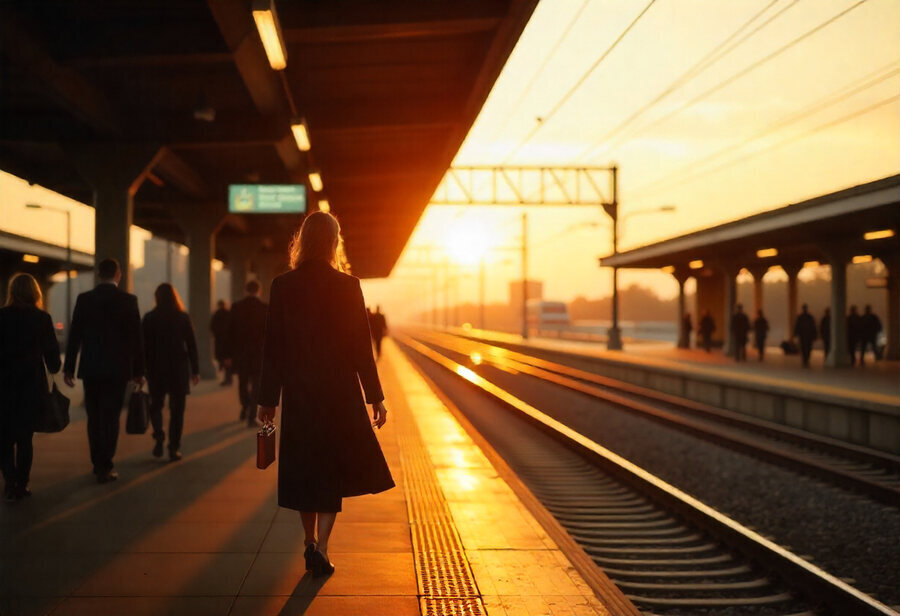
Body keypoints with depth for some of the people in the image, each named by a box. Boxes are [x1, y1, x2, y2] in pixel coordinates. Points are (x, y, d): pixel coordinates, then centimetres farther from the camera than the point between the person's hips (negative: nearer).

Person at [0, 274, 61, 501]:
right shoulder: (42, 318, -5)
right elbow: (51, 351, 0)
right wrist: (53, 368, 19)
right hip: (32, 383, 0)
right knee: (25, 436, 9)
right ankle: (21, 485, 9)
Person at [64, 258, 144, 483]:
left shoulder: (84, 299, -1)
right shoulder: (128, 300, -5)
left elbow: (75, 336, 0)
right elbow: (136, 338, -4)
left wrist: (69, 368, 6)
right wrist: (138, 371, 4)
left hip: (90, 369, 2)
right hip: (117, 369, -2)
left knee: (94, 417, 14)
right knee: (110, 418, 1)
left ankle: (98, 463, 22)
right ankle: (105, 467, -1)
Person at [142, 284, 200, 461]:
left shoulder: (149, 318, -3)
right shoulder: (183, 317, -2)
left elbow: (144, 346, -3)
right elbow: (192, 345, -1)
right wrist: (195, 370, 4)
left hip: (156, 368, 0)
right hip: (179, 368, 0)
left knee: (156, 405, 16)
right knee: (177, 408, 6)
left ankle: (159, 436, -9)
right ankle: (174, 448, 2)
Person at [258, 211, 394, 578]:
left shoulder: (283, 286, -4)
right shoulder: (347, 286, -7)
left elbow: (273, 346, -2)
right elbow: (361, 346, -6)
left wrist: (268, 398, 5)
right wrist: (376, 397, 0)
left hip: (298, 394, 1)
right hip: (340, 392, -1)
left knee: (304, 468, 15)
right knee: (334, 469, 10)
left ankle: (312, 543, 22)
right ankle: (321, 545, -4)